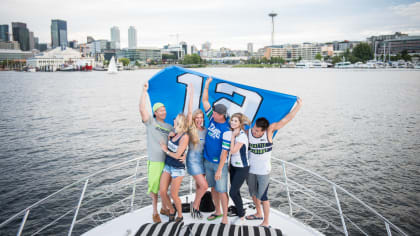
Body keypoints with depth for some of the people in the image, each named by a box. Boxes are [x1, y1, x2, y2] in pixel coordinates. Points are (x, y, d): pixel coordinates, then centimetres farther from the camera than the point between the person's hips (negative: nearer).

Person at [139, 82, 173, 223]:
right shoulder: (150, 122, -1)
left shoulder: (169, 127, 11)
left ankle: (164, 208, 33)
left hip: (167, 161, 4)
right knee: (154, 186, 3)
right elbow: (142, 109, -16)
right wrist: (144, 91, -16)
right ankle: (155, 212, 17)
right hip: (154, 161, -4)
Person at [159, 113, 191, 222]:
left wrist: (166, 150, -3)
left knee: (173, 194, 0)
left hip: (178, 168, -6)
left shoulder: (185, 137, -17)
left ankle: (180, 215, 23)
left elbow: (177, 155, -17)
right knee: (162, 192, 4)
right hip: (167, 165, 6)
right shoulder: (172, 134, 3)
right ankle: (171, 210, 29)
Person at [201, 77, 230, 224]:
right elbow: (205, 101, 5)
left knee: (221, 190, -1)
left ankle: (225, 216, 13)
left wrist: (219, 169, -21)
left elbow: (224, 151, -20)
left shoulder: (226, 130, -19)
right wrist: (207, 85, 0)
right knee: (213, 188, 16)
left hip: (220, 163, -7)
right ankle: (217, 211, 30)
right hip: (207, 161, 7)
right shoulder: (212, 118, 0)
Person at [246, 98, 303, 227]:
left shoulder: (269, 131, -18)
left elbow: (287, 119, -21)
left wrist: (298, 105, -24)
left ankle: (266, 222, 22)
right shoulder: (247, 133, -10)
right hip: (250, 169, 4)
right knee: (253, 193, 21)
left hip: (263, 171, -4)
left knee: (262, 196, 3)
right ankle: (258, 214, 45)